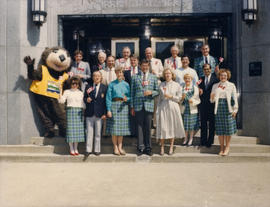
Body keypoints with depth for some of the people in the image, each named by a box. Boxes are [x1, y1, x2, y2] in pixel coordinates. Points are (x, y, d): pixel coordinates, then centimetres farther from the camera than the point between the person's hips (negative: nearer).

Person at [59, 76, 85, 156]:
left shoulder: (81, 93, 15)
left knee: (78, 129, 1)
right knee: (71, 129, -5)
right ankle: (71, 149, 4)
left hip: (79, 112, 3)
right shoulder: (67, 92, 7)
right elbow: (61, 101, -5)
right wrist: (60, 91, -10)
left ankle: (76, 148, 12)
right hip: (70, 111, -2)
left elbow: (83, 104, 12)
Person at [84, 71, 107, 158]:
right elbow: (84, 98, 10)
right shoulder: (88, 86, 8)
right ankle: (88, 150, 12)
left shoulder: (104, 87, 4)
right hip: (89, 113, 1)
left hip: (99, 113, -1)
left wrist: (104, 113, -4)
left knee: (98, 133, 6)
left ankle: (97, 150, 16)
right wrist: (86, 100, -14)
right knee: (89, 132, 4)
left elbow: (106, 101, 2)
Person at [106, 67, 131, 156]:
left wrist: (126, 98, -12)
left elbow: (129, 96, 12)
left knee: (121, 127, 4)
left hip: (123, 106, 2)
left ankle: (120, 147, 12)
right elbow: (108, 97, -1)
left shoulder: (126, 84, 12)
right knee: (114, 128, -3)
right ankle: (115, 147, 7)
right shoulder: (112, 84, 4)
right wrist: (108, 110, -8)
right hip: (114, 105, -2)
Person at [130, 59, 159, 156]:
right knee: (140, 126, 1)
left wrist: (151, 92, -10)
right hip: (138, 105, 0)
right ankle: (140, 147, 9)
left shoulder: (153, 77, 13)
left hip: (149, 105, 0)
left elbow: (157, 91, 12)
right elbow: (132, 92, 9)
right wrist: (132, 106, 4)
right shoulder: (135, 77, 10)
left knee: (148, 127, 3)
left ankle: (148, 148, 12)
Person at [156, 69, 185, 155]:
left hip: (173, 107, 0)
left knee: (172, 127, 3)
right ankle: (162, 147, 9)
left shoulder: (177, 85, 3)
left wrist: (171, 96, -11)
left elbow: (179, 98, 3)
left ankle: (171, 147, 15)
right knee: (162, 127, -2)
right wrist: (158, 109, 7)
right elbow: (160, 98, 11)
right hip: (163, 108, 1)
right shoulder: (161, 85, 7)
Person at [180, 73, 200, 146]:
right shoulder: (181, 88, 5)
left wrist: (193, 101, -20)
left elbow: (198, 100, -1)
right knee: (185, 125, 8)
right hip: (184, 109, 2)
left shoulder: (195, 88, -2)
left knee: (192, 126, 4)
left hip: (192, 110, -2)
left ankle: (191, 139, 19)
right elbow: (179, 100, 9)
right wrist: (182, 98, -11)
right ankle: (185, 139, 23)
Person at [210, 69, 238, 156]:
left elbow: (235, 98, 2)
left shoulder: (231, 85, 6)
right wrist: (212, 97, -11)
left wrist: (235, 109, -5)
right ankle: (221, 147, 11)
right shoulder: (215, 86, 13)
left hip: (228, 108, -2)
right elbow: (212, 100, 12)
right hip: (218, 108, 2)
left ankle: (227, 147, 9)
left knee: (228, 128, -1)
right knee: (219, 129, 2)